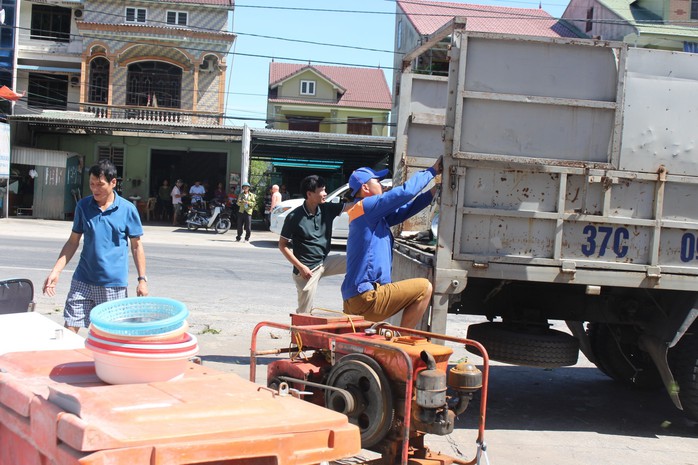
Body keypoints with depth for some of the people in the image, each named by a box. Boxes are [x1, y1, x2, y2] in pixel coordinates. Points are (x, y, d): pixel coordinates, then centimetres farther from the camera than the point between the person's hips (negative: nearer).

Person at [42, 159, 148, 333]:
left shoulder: (127, 209, -3)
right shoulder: (83, 206, 3)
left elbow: (136, 246, 3)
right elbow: (73, 241, 10)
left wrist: (142, 279, 0)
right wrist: (56, 271, 2)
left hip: (114, 284, -2)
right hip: (83, 281, 2)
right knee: (69, 330, -1)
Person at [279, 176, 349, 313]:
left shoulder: (327, 209, -1)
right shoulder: (294, 217, -13)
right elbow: (282, 245, -8)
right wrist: (300, 267, -15)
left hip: (325, 261, 5)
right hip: (307, 270, -5)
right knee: (304, 313, -1)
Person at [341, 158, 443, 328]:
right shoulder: (366, 206, -9)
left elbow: (404, 210, 21)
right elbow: (405, 192, -12)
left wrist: (433, 192, 16)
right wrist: (431, 171, 1)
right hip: (366, 297, -10)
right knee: (424, 287, -5)